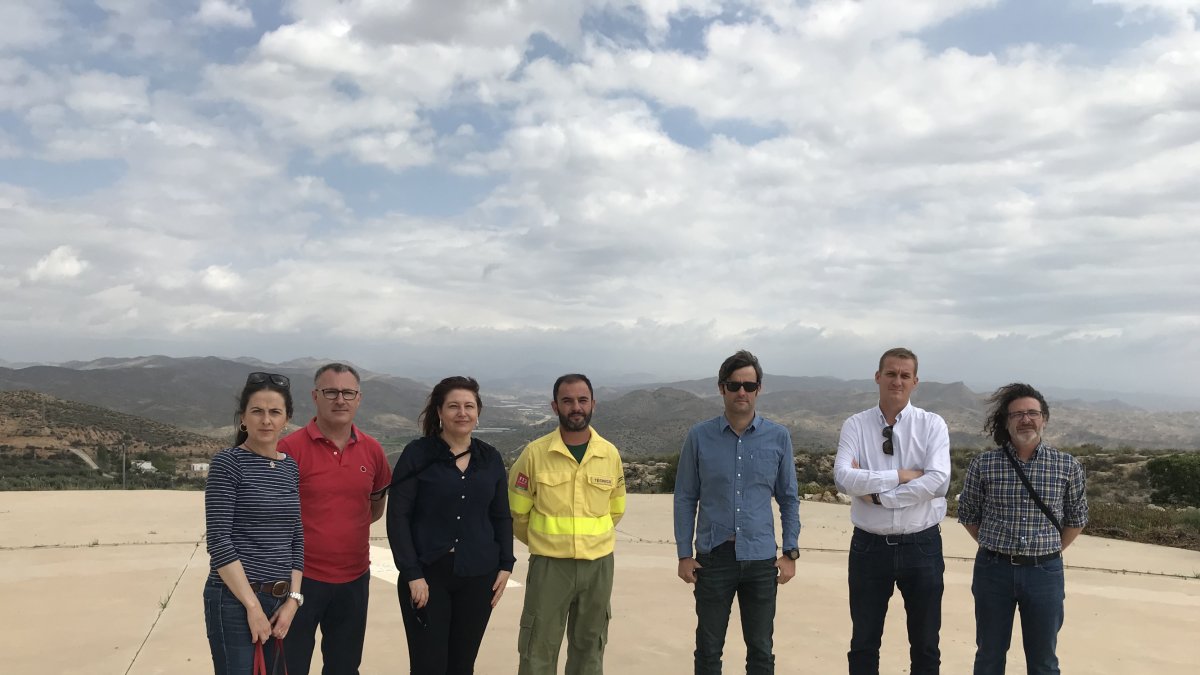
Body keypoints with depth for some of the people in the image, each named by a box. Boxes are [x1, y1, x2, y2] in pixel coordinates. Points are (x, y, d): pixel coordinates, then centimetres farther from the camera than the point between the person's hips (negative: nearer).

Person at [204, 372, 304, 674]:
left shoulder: (290, 467, 9)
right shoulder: (227, 463, -8)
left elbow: (296, 538, 11)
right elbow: (218, 540, -13)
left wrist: (292, 599, 1)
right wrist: (252, 605, -14)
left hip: (278, 600, 6)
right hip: (235, 600, -6)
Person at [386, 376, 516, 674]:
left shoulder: (491, 458, 5)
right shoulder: (417, 454, -6)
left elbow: (501, 516, 11)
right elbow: (398, 516, -8)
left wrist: (505, 564, 4)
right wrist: (412, 573, -12)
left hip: (478, 575, 3)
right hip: (427, 574, -3)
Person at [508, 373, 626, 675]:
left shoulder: (610, 454, -1)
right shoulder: (534, 453, -9)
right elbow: (517, 512, 3)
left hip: (598, 565, 2)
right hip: (549, 565, -2)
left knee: (589, 648, 16)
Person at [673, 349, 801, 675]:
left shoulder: (778, 437, 0)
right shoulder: (699, 437, -3)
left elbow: (789, 499, 7)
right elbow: (685, 499, 1)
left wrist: (790, 553, 2)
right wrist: (684, 554, -1)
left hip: (761, 559, 1)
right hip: (713, 557, -1)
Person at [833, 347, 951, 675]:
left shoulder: (932, 425, -3)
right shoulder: (856, 425, -2)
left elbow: (937, 482, -17)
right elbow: (843, 477, -17)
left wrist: (877, 493, -16)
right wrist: (900, 475, -19)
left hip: (922, 546, 0)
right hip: (869, 546, 0)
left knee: (925, 644, 16)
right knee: (864, 643, 14)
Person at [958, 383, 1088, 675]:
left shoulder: (1067, 466, -3)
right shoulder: (983, 464, -5)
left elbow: (1077, 519, 10)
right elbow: (968, 514, 7)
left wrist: (1049, 552, 6)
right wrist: (997, 549, 6)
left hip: (1045, 573, 1)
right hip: (993, 570, 0)